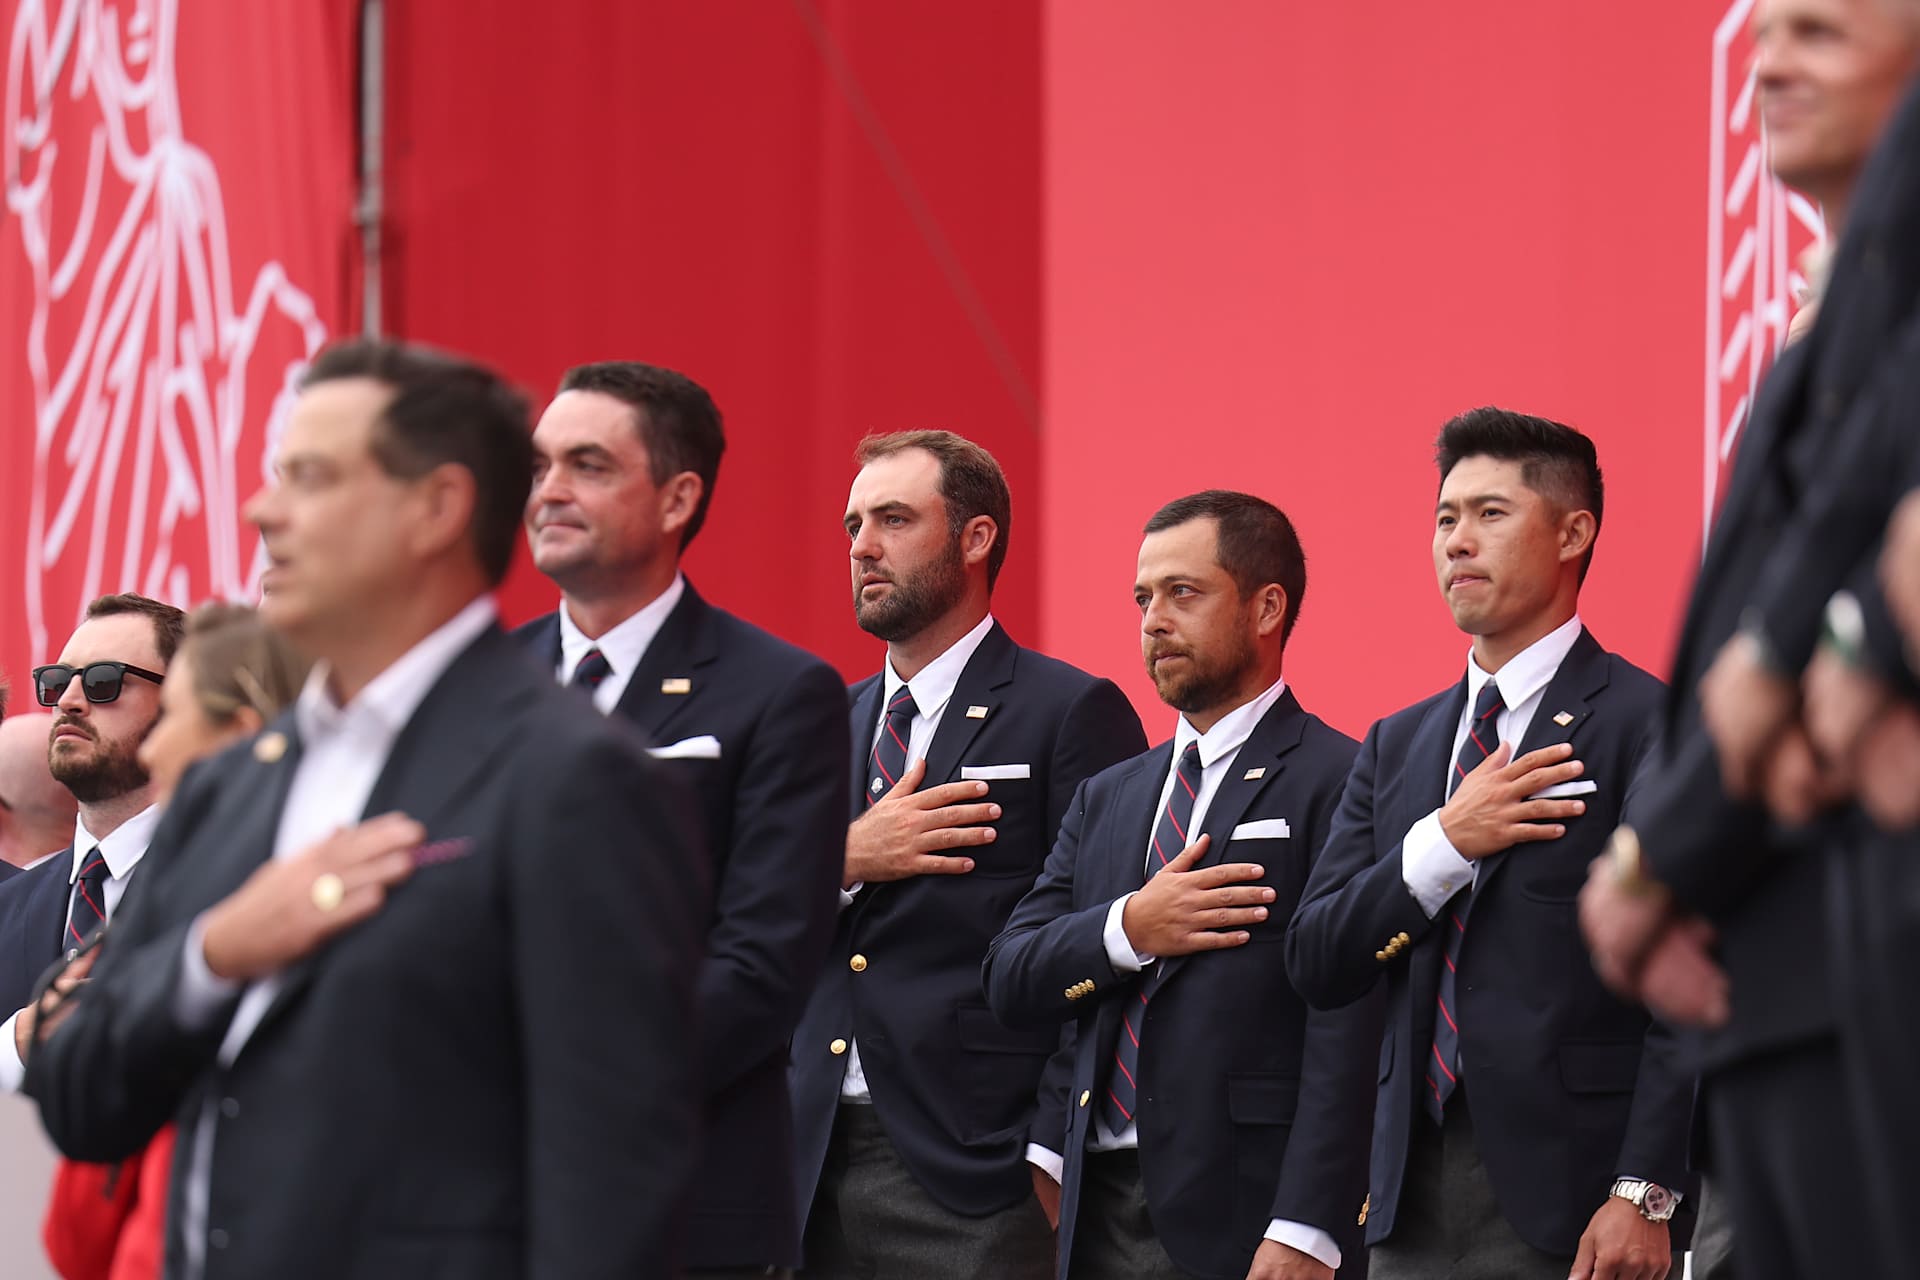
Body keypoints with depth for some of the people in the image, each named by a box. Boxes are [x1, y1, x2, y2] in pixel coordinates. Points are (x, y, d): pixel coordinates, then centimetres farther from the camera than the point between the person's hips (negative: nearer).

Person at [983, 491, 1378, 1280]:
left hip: (1244, 1213, -6)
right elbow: (1011, 981, 10)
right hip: (1100, 1212, 6)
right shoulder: (1109, 797, 17)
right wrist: (1127, 929, -9)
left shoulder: (1338, 784, -6)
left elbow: (1346, 1036, -14)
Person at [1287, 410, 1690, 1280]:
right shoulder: (1396, 745, 16)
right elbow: (1315, 964, 8)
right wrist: (1444, 844, -7)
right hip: (1414, 1206, 6)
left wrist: (1643, 1195, -18)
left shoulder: (1649, 728, -5)